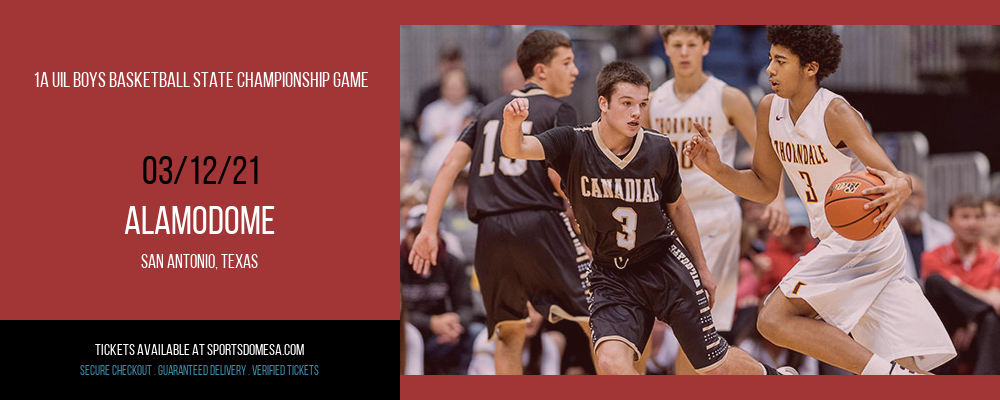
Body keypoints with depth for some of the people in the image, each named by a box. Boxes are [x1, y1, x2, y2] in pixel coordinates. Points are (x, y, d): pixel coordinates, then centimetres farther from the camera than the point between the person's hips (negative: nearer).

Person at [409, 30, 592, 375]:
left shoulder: (490, 111, 22)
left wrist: (429, 229, 8)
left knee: (509, 336, 16)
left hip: (491, 230, 6)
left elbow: (450, 165, 12)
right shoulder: (559, 112, 5)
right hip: (540, 223, -5)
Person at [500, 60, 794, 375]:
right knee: (612, 361, -25)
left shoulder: (659, 149, -9)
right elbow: (516, 149, -30)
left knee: (714, 364, 5)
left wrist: (702, 268, 15)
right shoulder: (574, 145, -15)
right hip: (611, 275, -1)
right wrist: (512, 122, -54)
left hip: (665, 265, 1)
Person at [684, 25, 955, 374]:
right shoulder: (770, 110, 4)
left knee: (775, 318, -21)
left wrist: (898, 188, -52)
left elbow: (897, 177, -28)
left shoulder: (836, 114, -18)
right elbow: (765, 188, 16)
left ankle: (886, 373, -24)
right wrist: (717, 169, -1)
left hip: (864, 238, -8)